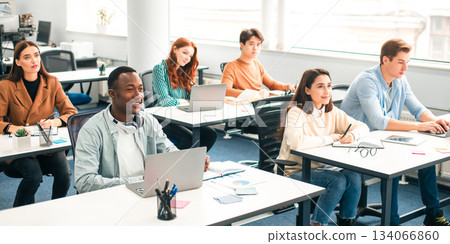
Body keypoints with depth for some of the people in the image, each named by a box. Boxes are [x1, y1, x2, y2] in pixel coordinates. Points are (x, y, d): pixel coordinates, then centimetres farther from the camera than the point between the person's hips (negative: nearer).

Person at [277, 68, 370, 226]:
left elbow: (363, 127, 7)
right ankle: (316, 225, -15)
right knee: (338, 180, -28)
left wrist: (352, 135, -18)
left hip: (322, 168, 6)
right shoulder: (296, 113, -15)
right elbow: (296, 142, -33)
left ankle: (346, 223, -3)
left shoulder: (332, 112, 7)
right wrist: (330, 139, -22)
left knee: (354, 177, -21)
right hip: (295, 172, -6)